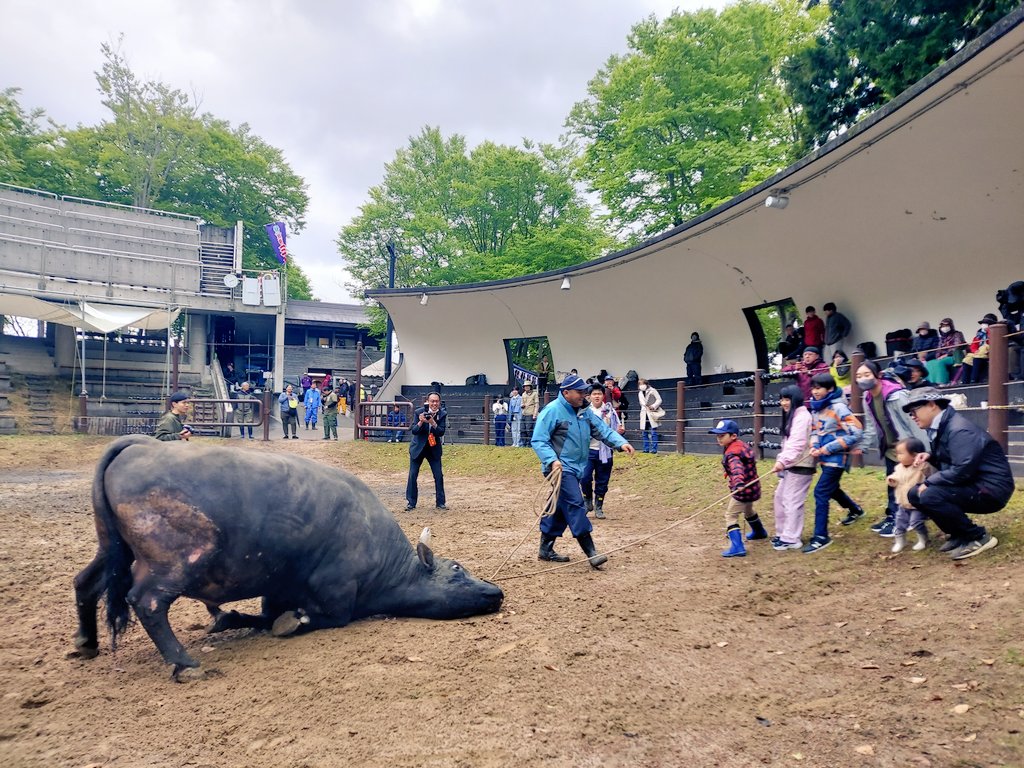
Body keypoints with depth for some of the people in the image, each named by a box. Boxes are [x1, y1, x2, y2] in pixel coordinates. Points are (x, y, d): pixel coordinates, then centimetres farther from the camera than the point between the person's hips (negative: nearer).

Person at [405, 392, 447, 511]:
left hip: (434, 448, 1)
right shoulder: (419, 412, -13)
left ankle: (440, 502, 13)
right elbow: (413, 431, -15)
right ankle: (411, 502, 11)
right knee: (412, 475, 0)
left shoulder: (442, 414, -9)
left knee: (439, 476, 1)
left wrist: (433, 423, -33)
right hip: (418, 447, -1)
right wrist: (421, 422, -34)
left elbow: (441, 432, -16)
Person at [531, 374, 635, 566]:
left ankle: (546, 550, 24)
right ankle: (591, 552, -13)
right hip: (560, 469, -8)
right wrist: (552, 460, -28)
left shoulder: (584, 411, 11)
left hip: (576, 469, 8)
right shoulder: (552, 411, -12)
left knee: (559, 509, 14)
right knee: (575, 505, -13)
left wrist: (620, 442, -11)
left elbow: (602, 429, 7)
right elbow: (538, 441, -15)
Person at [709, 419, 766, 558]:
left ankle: (737, 547, -19)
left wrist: (739, 483, -64)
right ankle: (759, 532, 59)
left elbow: (737, 468, -46)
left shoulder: (732, 453, -26)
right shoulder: (742, 443, 3)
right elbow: (752, 459, 23)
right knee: (747, 509, 34)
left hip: (743, 489, -10)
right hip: (752, 486, 10)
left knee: (731, 515, -9)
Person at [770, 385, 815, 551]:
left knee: (792, 501, -6)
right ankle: (783, 533, 25)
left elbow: (797, 444, -23)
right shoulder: (792, 416, 20)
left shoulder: (802, 416, -13)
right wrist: (782, 461, 12)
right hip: (791, 466, 11)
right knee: (780, 497, 15)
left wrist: (783, 461, -28)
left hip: (800, 467, -11)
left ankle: (792, 539, 1)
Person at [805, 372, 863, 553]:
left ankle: (821, 536, -4)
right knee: (831, 489, 26)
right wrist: (814, 446, -6)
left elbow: (856, 432, -21)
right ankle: (855, 510, 54)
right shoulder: (815, 407, 5)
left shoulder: (838, 408, -18)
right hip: (825, 457, 9)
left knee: (821, 493, -12)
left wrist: (828, 448, -21)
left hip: (836, 458, -9)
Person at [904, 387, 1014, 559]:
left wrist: (929, 481, -17)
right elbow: (947, 461, 20)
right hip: (971, 486, 10)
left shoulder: (959, 429, -22)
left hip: (990, 490, -10)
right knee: (915, 494, 3)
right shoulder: (941, 426, 7)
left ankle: (978, 537, -9)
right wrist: (930, 457, -1)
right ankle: (960, 534, 10)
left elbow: (962, 471, -29)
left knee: (929, 496, -27)